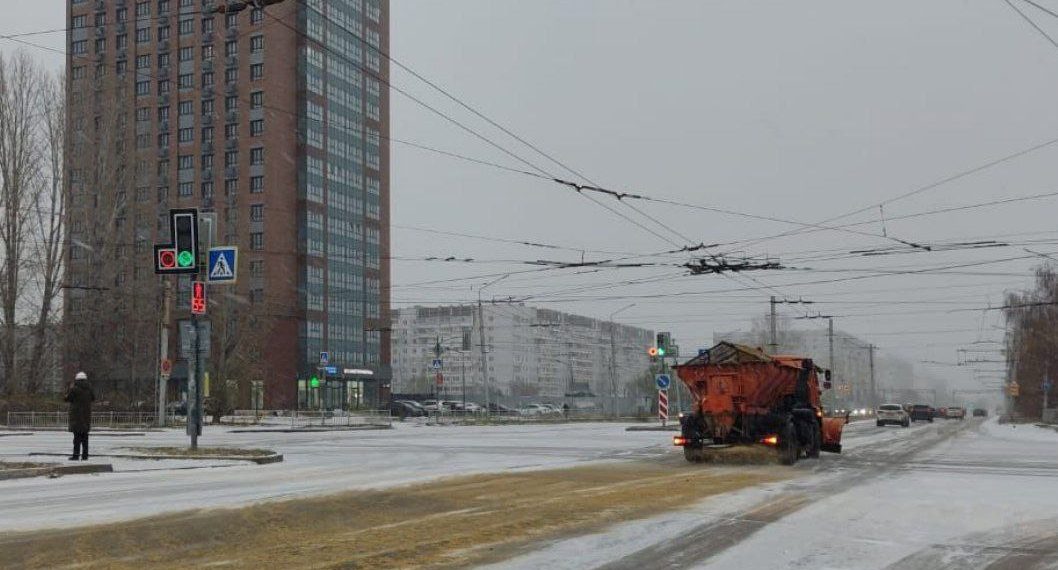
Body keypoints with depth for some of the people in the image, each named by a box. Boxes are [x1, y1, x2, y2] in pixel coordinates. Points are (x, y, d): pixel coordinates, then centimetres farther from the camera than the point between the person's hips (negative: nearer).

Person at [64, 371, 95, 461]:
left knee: (77, 435, -5)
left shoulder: (75, 389, -12)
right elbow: (93, 398, 19)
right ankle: (85, 455, 6)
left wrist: (69, 389, 12)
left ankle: (76, 455, -7)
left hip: (76, 415, -5)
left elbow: (66, 398, -1)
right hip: (86, 415, 5)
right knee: (85, 436, 8)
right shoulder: (89, 389, 3)